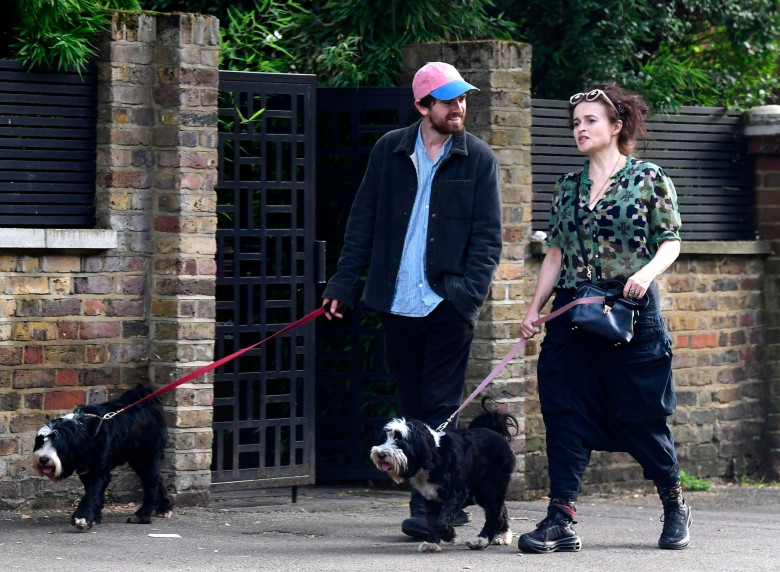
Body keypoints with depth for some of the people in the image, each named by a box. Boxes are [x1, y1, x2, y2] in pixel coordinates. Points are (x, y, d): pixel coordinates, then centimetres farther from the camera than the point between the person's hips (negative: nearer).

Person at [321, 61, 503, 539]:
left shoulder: (477, 158, 2)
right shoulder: (390, 151, 8)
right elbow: (364, 220, 12)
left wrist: (469, 291, -13)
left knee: (440, 409, -8)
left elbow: (488, 236, 0)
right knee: (415, 408, 7)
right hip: (397, 301, 3)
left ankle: (430, 506, -10)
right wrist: (344, 282, 6)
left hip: (448, 302, -3)